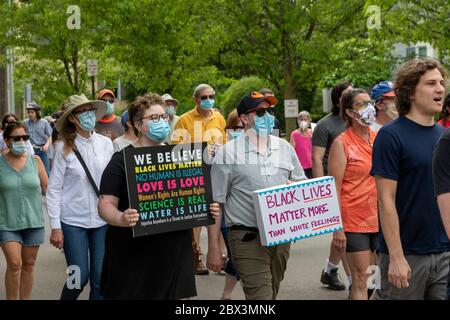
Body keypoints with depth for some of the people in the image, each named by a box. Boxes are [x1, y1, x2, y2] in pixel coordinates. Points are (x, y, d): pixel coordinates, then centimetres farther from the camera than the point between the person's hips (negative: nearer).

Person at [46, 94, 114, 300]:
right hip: (73, 221, -3)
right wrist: (55, 227, -8)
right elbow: (54, 189, -6)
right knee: (80, 277, 0)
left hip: (103, 220, 3)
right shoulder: (64, 147, -8)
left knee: (100, 278, 4)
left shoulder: (106, 143, 1)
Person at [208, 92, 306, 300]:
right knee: (261, 295, -13)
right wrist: (213, 248, -6)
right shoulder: (228, 153, -3)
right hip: (248, 239, -5)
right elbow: (215, 203, -3)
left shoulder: (285, 148, 12)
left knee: (272, 293, 15)